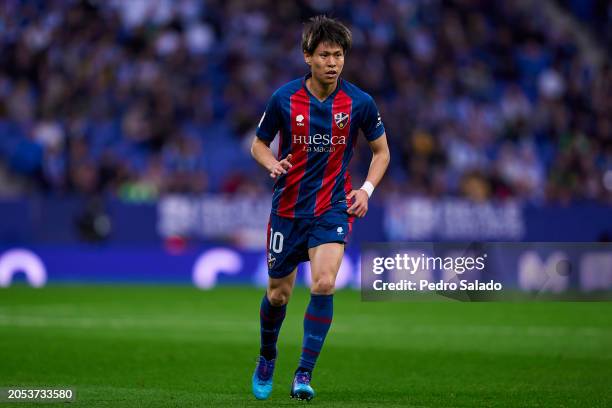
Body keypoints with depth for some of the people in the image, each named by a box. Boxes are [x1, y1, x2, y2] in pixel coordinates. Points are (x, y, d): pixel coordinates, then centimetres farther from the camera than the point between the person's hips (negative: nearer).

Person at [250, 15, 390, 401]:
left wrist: (366, 189, -8)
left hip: (333, 208, -1)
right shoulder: (283, 98, -7)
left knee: (324, 284, -22)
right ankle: (267, 357, 40)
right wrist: (272, 164, -16)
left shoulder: (360, 102, -6)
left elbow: (381, 151, 8)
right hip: (288, 207, 1)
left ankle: (305, 373, -16)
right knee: (278, 294, 11)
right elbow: (259, 143, 7)